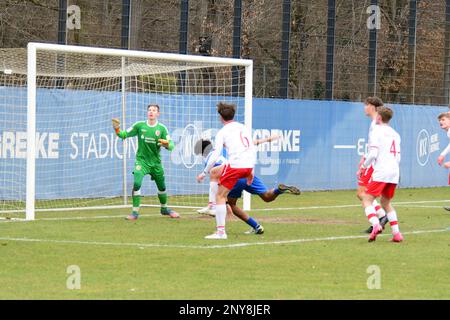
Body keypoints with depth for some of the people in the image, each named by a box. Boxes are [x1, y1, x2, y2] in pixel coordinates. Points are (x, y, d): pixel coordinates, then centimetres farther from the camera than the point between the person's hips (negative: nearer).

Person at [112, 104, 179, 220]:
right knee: (137, 183, -21)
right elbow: (124, 134, 0)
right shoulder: (139, 126, -3)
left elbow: (171, 146, -6)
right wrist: (117, 129, -19)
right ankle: (135, 212, -14)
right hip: (141, 160, -2)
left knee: (162, 187, 14)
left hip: (155, 162, 2)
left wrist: (166, 144, -28)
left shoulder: (162, 128, -3)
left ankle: (164, 209, 39)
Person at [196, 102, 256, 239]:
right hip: (248, 166, 7)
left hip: (235, 165, -7)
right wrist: (251, 171, 25)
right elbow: (253, 150, 19)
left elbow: (215, 155, -7)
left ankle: (220, 231, -10)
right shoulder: (244, 128, 17)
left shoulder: (222, 132, -1)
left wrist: (204, 173, 1)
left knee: (220, 196, 0)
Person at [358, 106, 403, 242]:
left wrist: (364, 166, 0)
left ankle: (376, 225, -30)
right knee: (386, 202, 19)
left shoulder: (376, 131, -3)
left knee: (367, 200, -6)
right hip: (394, 172, 7)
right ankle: (396, 233, 9)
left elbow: (372, 154, -13)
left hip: (380, 172, -7)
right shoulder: (395, 134, 18)